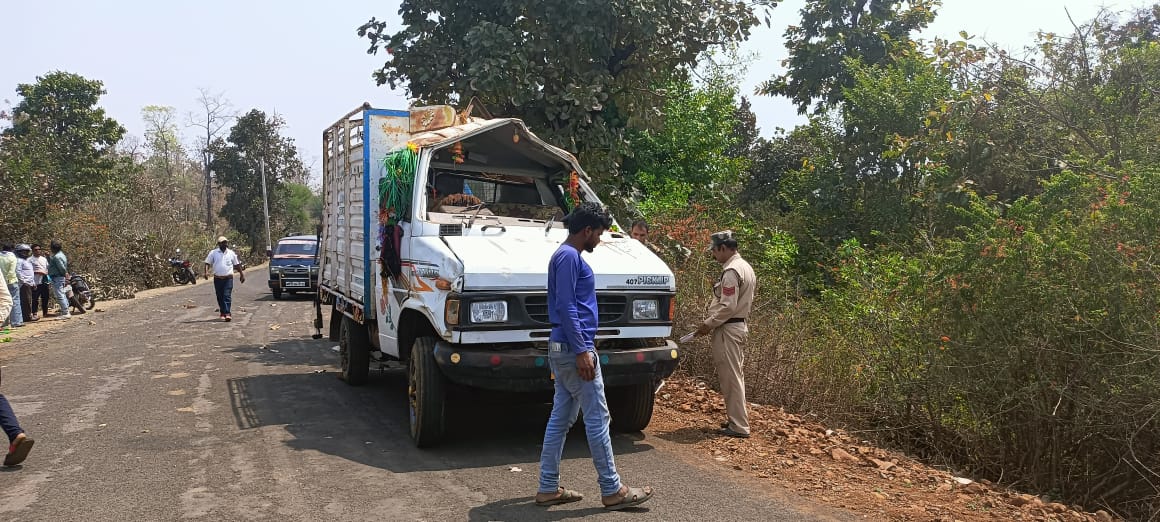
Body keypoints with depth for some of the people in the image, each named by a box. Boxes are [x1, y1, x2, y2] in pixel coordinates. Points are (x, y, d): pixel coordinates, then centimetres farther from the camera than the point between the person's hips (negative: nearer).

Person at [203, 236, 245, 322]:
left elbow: (237, 264, 15)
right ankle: (222, 313, 20)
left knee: (227, 296, -11)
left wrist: (241, 274, 15)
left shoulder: (231, 253, 7)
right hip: (218, 278, 1)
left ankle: (227, 313, -17)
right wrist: (206, 271, -14)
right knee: (220, 297, 8)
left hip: (228, 278, -1)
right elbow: (207, 263, 3)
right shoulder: (213, 253, 4)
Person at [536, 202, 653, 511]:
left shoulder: (569, 256, 18)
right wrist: (581, 352, -22)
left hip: (562, 350, 10)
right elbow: (566, 307, -21)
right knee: (597, 418, -4)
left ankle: (548, 488, 17)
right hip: (573, 349, -10)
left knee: (561, 418, 12)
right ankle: (612, 491, 5)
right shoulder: (569, 257, -14)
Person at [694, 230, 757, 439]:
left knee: (730, 377, -5)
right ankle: (738, 419, 25)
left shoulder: (731, 271, -18)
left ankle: (739, 426, -1)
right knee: (736, 375, 16)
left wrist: (708, 324, -13)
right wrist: (712, 321, 16)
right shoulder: (746, 267, 14)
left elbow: (727, 306, -23)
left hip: (728, 329, -10)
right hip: (740, 326, 10)